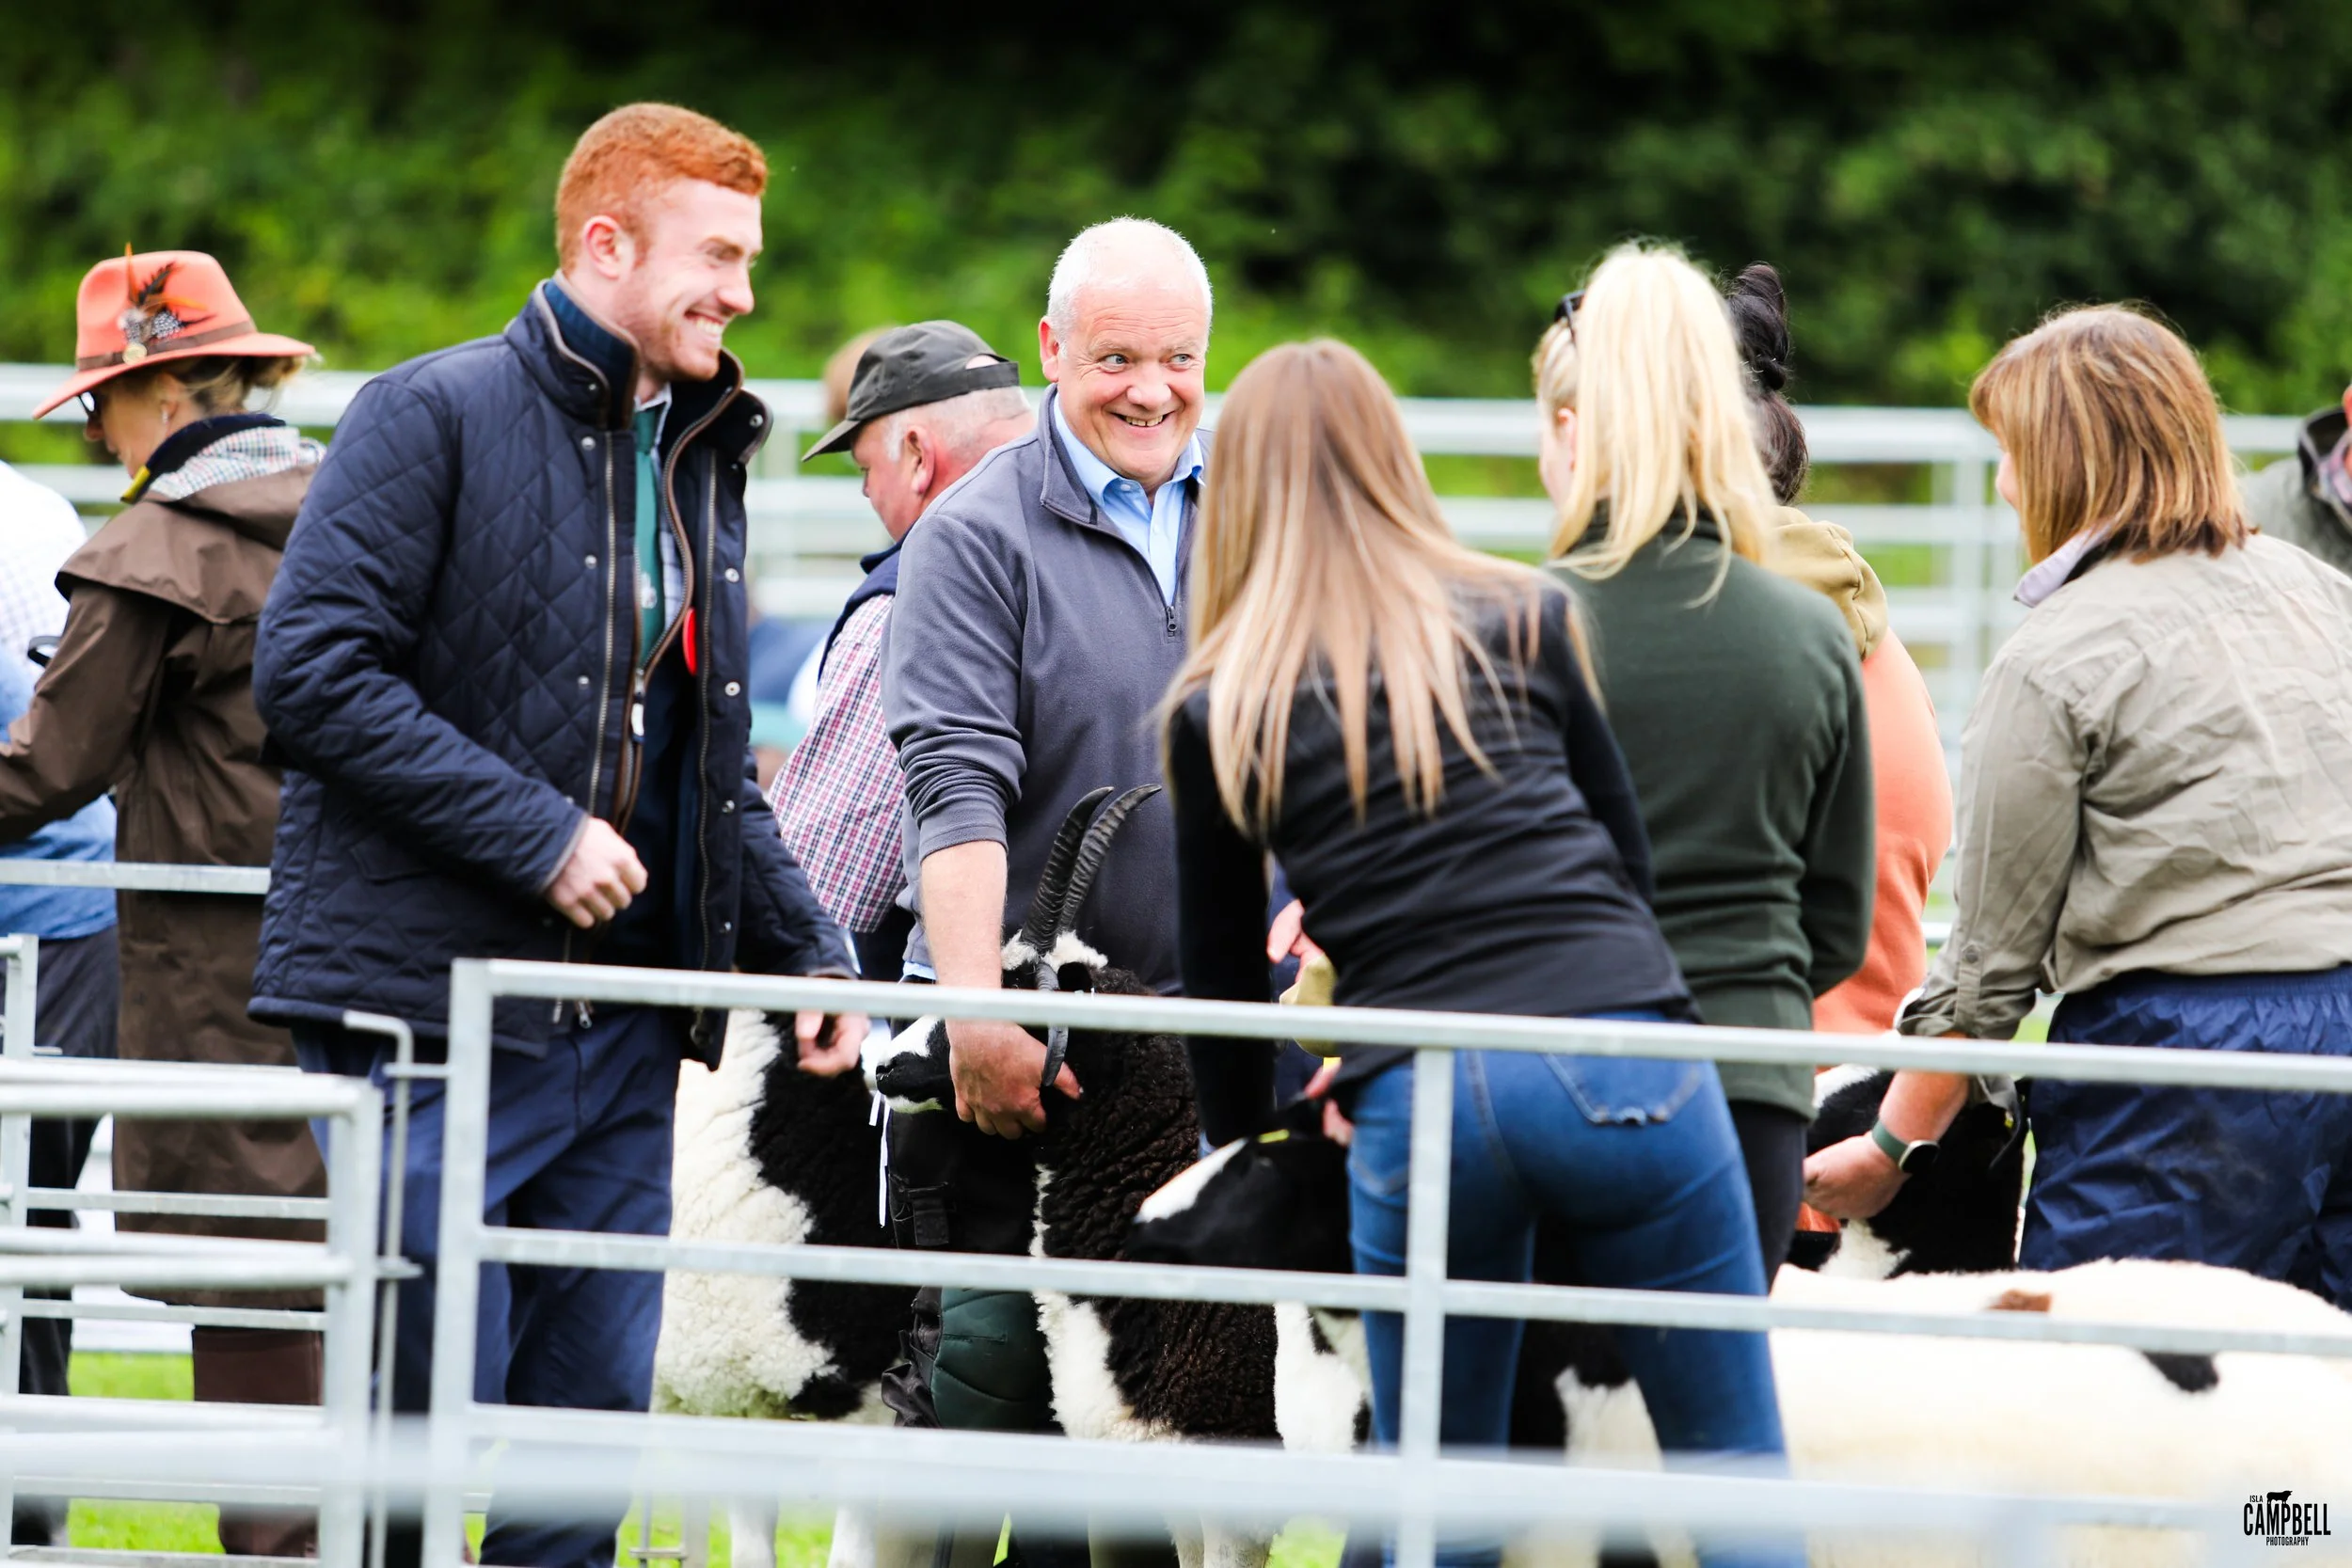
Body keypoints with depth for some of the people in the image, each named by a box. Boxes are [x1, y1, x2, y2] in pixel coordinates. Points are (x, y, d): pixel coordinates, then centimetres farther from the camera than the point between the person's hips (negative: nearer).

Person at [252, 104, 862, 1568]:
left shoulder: (703, 461, 18)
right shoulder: (438, 416, -7)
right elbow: (314, 668, -16)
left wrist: (807, 949, 11)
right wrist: (541, 837, -17)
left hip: (625, 1029, 7)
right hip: (433, 995, -7)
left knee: (593, 1420, 6)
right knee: (424, 1413, -8)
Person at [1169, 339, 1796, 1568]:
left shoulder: (1218, 712, 10)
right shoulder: (1525, 622, 11)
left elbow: (1220, 977, 17)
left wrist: (1239, 1146, 32)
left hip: (1416, 1100, 0)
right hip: (1626, 1069, 0)